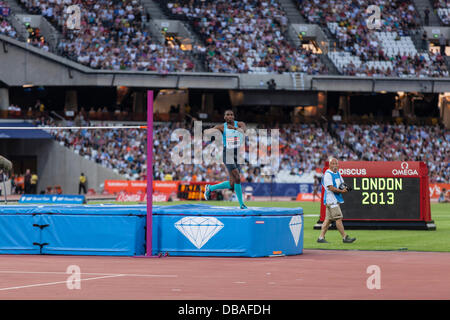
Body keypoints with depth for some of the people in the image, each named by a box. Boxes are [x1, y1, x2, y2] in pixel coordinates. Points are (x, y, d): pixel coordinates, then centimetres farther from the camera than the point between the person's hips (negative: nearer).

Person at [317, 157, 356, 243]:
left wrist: (344, 188, -1)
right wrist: (341, 191, -18)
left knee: (328, 219, 9)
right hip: (331, 199, -9)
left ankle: (321, 237, 12)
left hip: (336, 200, 9)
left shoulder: (338, 173, 16)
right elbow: (331, 188, -18)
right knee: (338, 218, -9)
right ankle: (345, 237, -9)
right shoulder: (328, 174, -11)